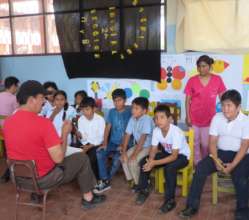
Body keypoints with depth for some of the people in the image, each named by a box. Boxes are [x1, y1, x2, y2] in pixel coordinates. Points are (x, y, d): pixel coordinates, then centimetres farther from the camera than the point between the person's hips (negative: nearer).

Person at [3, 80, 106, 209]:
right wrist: (65, 133, -11)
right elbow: (59, 158, -25)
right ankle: (88, 198, 24)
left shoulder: (8, 122, -5)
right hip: (42, 179, -7)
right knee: (82, 158, 11)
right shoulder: (43, 123, -27)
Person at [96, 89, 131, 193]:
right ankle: (105, 181, -14)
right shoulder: (111, 112, 10)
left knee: (117, 158, -30)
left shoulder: (129, 112, -5)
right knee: (100, 153, -22)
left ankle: (105, 180, -6)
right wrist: (104, 143, -5)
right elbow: (107, 128, 6)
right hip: (112, 142, 5)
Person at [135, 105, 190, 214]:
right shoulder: (156, 131, -14)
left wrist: (154, 163, -39)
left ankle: (170, 200, -17)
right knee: (144, 162, -11)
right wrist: (150, 161, -31)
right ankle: (144, 190, 8)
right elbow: (153, 149, -9)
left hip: (182, 155, -6)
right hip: (167, 153, 6)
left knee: (169, 167, -36)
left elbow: (174, 156, -33)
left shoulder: (176, 132, -32)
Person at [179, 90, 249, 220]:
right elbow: (212, 142, -1)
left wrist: (233, 165, -24)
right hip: (220, 152, 3)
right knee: (200, 168, -19)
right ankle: (192, 205, -10)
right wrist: (215, 159, -17)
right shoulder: (217, 118, 0)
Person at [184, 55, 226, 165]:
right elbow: (187, 100, -3)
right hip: (194, 117, 0)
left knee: (206, 144, 9)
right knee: (195, 143, 10)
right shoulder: (192, 80, -6)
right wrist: (187, 117, -6)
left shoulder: (217, 79, -4)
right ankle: (197, 165, 26)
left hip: (209, 118, 0)